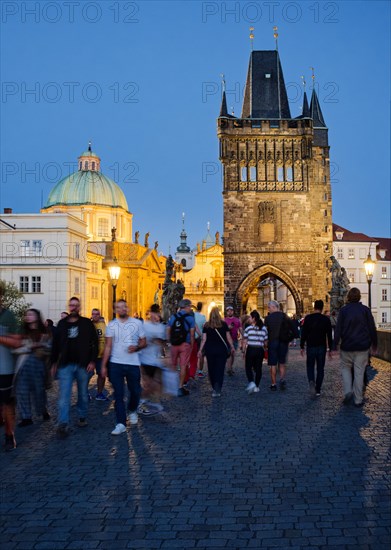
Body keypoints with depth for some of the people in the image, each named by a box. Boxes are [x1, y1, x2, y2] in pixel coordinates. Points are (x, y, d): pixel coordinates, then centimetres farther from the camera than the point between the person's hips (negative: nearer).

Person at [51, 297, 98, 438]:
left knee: (83, 394, 11)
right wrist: (54, 363, 9)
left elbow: (94, 342, -1)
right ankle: (63, 425, -7)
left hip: (83, 365, -1)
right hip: (65, 365, 1)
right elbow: (55, 344, 11)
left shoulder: (87, 323, 0)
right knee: (64, 395, -6)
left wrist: (92, 361, -8)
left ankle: (82, 417, 27)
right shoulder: (62, 323, 7)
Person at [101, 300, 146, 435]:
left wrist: (136, 347, -16)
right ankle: (121, 424, 4)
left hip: (133, 363, 0)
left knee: (135, 391, 10)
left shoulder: (137, 323, 3)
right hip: (115, 364, 0)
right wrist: (103, 365, -3)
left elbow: (144, 341, 7)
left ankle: (132, 411, 40)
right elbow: (108, 346, 2)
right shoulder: (111, 325, 3)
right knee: (118, 394, 0)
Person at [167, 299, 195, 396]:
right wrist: (191, 345, 2)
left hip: (174, 344, 3)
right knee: (183, 366, 2)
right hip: (185, 344, -3)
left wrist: (170, 342, 11)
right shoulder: (190, 318, -4)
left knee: (173, 366, 16)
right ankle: (180, 387, 2)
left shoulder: (173, 317, 3)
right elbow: (192, 333, -7)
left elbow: (168, 331, 2)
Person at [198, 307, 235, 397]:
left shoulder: (206, 325, -1)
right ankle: (217, 390, -11)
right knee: (220, 369, -1)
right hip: (222, 349, -1)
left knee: (211, 369, 13)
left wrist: (200, 350, 4)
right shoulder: (224, 324, -2)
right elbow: (228, 337, 1)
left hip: (210, 350, 1)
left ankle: (214, 388, 24)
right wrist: (232, 347, 12)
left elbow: (204, 339, -2)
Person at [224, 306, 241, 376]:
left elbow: (240, 329, 14)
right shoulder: (224, 320, 2)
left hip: (235, 339, 4)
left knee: (233, 354, 11)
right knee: (229, 354, -12)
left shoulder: (237, 320, 11)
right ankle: (229, 369, -13)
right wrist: (228, 328, -17)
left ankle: (231, 368, 23)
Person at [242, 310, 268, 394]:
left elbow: (245, 341, -5)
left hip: (250, 350, -3)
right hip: (260, 350, 3)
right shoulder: (264, 328, 2)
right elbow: (265, 341, 4)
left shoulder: (248, 328, -7)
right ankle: (256, 387, 13)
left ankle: (251, 382, -13)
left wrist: (244, 351, 3)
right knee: (258, 368, 11)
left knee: (248, 367, 8)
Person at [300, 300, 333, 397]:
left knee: (310, 367, 11)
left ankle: (311, 382, -18)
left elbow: (303, 333, -4)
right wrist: (330, 349, 9)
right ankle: (317, 390, 9)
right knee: (320, 369, 10)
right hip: (322, 347, 1)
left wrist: (302, 347, 3)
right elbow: (329, 335, 2)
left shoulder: (308, 318, -4)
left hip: (311, 346, -1)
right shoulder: (326, 319, 0)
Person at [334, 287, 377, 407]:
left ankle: (348, 391, -5)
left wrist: (335, 344, -1)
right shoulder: (365, 310, 0)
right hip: (363, 347, 1)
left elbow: (338, 329, -5)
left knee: (346, 368, 16)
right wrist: (374, 344, 12)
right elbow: (372, 329, 3)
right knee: (359, 372, 4)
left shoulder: (343, 310, -3)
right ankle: (358, 400, 6)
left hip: (347, 346, -1)